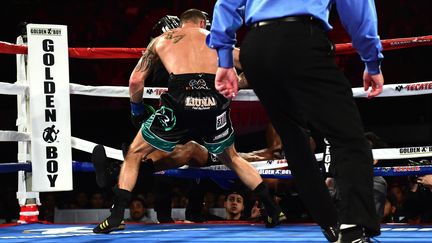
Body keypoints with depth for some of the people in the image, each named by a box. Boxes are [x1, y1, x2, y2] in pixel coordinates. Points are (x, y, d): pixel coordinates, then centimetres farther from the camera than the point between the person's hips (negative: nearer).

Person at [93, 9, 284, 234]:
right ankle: (273, 211, 23)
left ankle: (117, 215, 2)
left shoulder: (160, 40, 27)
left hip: (180, 98, -2)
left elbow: (136, 79, 21)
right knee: (231, 158, 28)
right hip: (215, 99, 2)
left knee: (134, 154, 17)